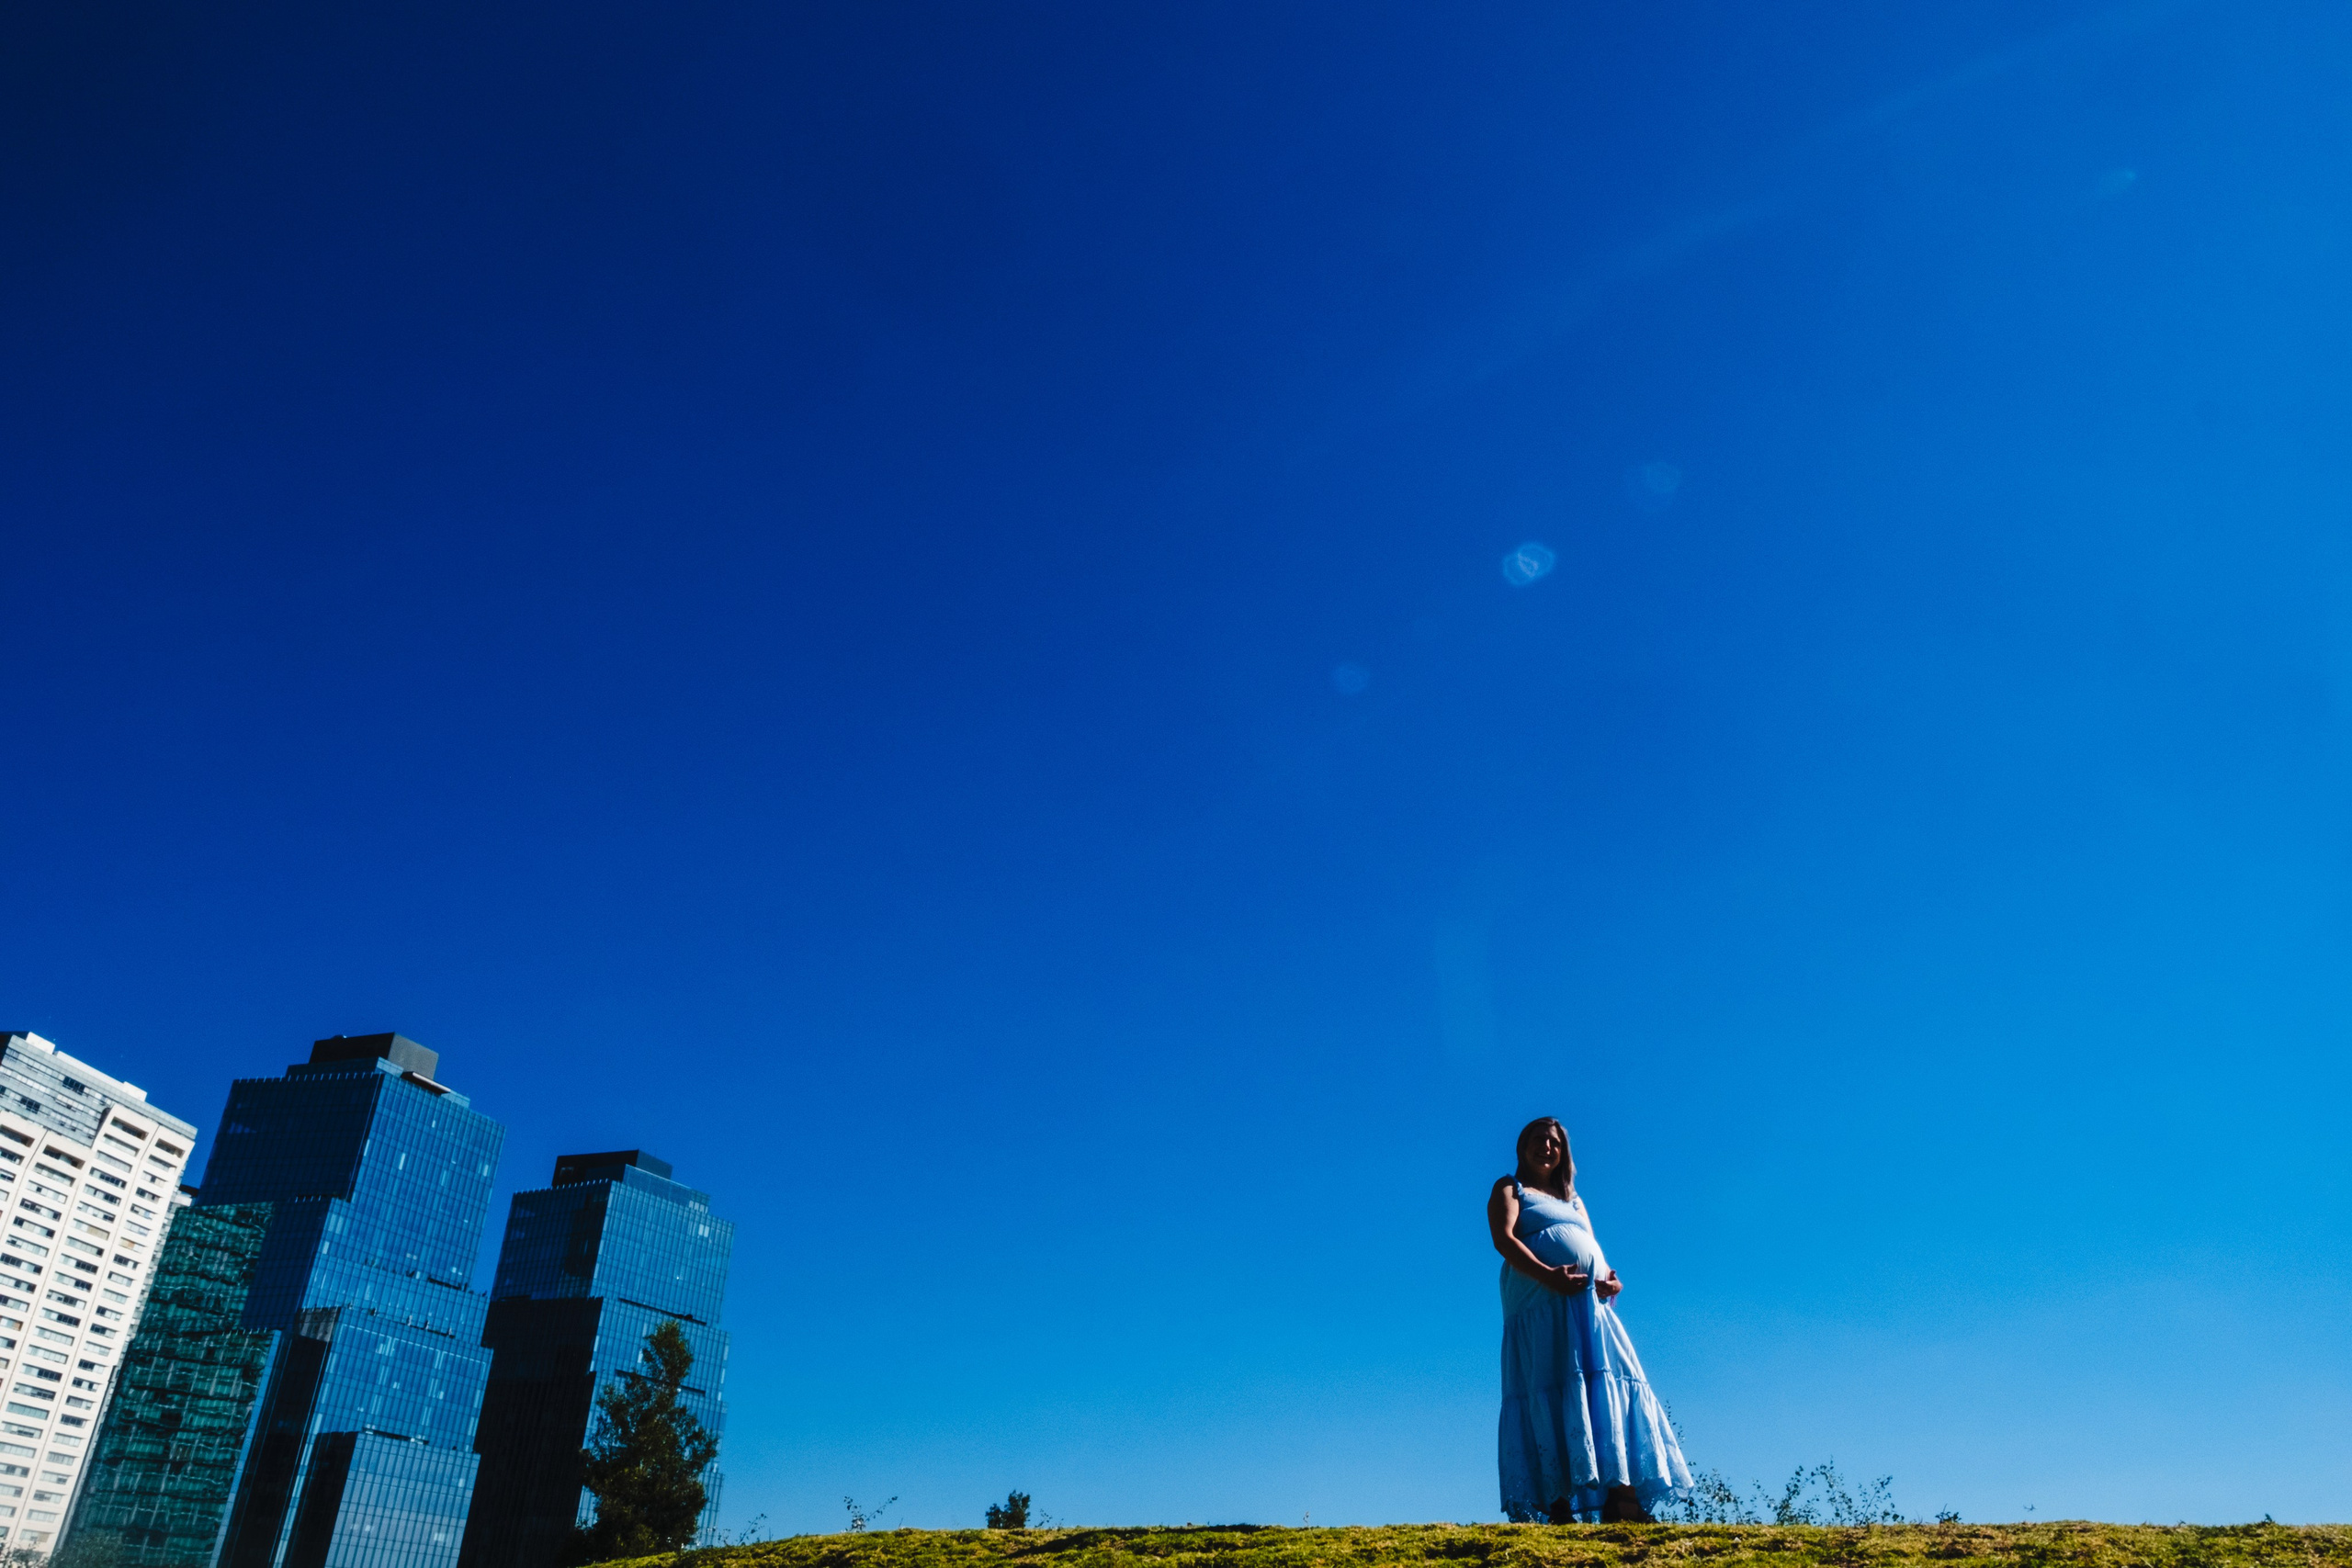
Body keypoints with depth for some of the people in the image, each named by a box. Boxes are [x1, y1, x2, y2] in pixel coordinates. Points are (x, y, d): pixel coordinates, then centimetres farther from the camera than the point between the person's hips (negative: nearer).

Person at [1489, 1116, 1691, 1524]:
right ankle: (1558, 1505, -16)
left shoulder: (1573, 1199, 30)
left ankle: (1619, 1498, -13)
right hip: (1541, 1307, -6)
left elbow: (1592, 1249, 20)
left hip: (1589, 1306, 6)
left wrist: (1609, 1278, -5)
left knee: (1608, 1390, -7)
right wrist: (1547, 1275, -22)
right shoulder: (1510, 1189, 12)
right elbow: (1504, 1239, -6)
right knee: (1549, 1396, -12)